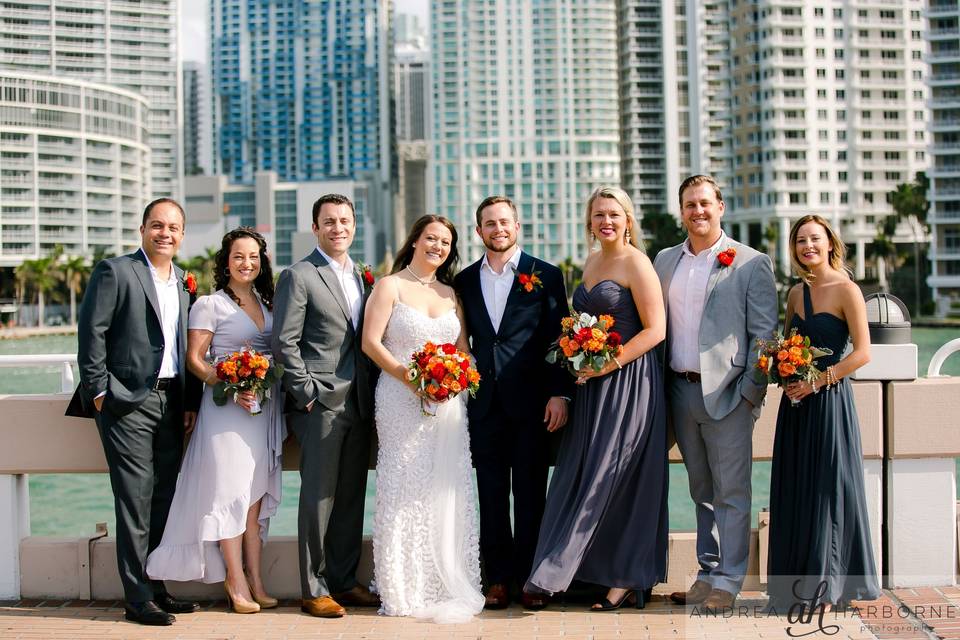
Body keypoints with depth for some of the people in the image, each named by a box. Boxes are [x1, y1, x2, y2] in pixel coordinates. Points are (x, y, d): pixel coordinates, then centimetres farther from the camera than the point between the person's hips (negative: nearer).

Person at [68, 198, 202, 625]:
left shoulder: (183, 283, 15)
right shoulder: (115, 271, -3)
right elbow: (91, 332, -8)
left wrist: (191, 402, 9)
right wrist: (98, 391, -12)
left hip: (172, 401, 6)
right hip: (128, 401, -6)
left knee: (164, 498, 9)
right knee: (135, 500, -5)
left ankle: (156, 588, 19)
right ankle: (137, 598, 0)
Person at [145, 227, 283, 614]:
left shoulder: (267, 303, 14)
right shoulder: (209, 305, -3)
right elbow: (194, 360, -7)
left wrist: (280, 386, 2)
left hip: (267, 406, 6)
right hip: (226, 407, -6)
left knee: (256, 493, 9)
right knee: (230, 491, -5)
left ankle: (253, 579, 14)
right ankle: (236, 581, 4)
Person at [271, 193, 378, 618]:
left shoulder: (361, 277, 16)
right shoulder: (299, 276, -5)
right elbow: (284, 342, -10)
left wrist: (371, 392, 8)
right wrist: (307, 394, -13)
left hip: (359, 404, 6)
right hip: (321, 405, -6)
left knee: (352, 497, 11)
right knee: (319, 498, -2)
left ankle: (344, 581, 20)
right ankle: (314, 590, 6)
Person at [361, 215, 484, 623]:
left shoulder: (451, 294, 15)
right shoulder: (390, 286, 1)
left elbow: (463, 349, 16)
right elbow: (370, 342, -7)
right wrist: (406, 374, -18)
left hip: (448, 402, 4)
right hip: (402, 402, -4)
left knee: (448, 493, 4)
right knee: (406, 490, -4)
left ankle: (448, 584, 13)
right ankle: (405, 590, 5)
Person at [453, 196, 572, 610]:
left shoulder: (545, 275, 1)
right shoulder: (465, 281, 10)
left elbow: (559, 339, -2)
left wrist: (560, 393, -9)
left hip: (530, 402, -3)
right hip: (483, 403, 3)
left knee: (531, 493, 3)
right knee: (491, 494, 6)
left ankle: (530, 579, 12)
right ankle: (498, 578, 14)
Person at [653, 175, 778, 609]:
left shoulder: (751, 263, -2)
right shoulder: (664, 261, 13)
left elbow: (764, 333, -5)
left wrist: (751, 391, -11)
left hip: (726, 392, -5)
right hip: (681, 392, 5)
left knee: (731, 492, -1)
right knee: (702, 492, 13)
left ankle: (728, 581, 6)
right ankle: (708, 575, 20)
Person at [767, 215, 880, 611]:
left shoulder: (846, 290, -7)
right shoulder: (796, 293, 12)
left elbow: (862, 353, -11)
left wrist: (818, 380, -16)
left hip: (830, 401, -6)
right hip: (796, 403, 6)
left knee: (828, 489, -1)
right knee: (794, 492, 8)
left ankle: (825, 589, 9)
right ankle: (797, 583, 17)